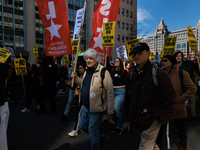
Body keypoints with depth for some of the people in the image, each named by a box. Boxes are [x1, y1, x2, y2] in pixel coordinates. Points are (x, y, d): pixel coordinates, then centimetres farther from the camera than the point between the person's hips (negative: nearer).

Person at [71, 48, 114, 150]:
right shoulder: (87, 71, 8)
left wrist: (110, 111, -17)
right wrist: (76, 78, 5)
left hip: (96, 108, -9)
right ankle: (103, 138, 41)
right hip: (86, 107, 9)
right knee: (83, 127, 21)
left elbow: (110, 93, -19)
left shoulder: (103, 72, -19)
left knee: (92, 132, 5)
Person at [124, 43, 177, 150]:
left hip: (151, 121, -6)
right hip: (136, 121, 6)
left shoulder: (159, 74, -11)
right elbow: (127, 99, 12)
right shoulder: (132, 75, 6)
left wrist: (160, 118, -12)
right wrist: (128, 118, 12)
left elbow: (170, 101, -10)